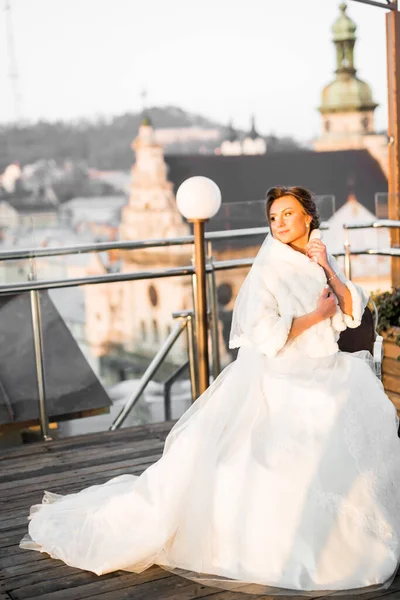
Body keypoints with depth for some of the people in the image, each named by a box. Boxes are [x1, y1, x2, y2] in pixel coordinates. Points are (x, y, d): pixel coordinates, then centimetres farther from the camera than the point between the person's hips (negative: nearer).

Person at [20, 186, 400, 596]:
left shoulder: (320, 263, 9)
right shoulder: (269, 269, -13)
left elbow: (353, 314, 3)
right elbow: (266, 335, -24)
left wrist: (329, 270, -9)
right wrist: (317, 314, -16)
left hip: (320, 380, 8)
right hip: (277, 388, -7)